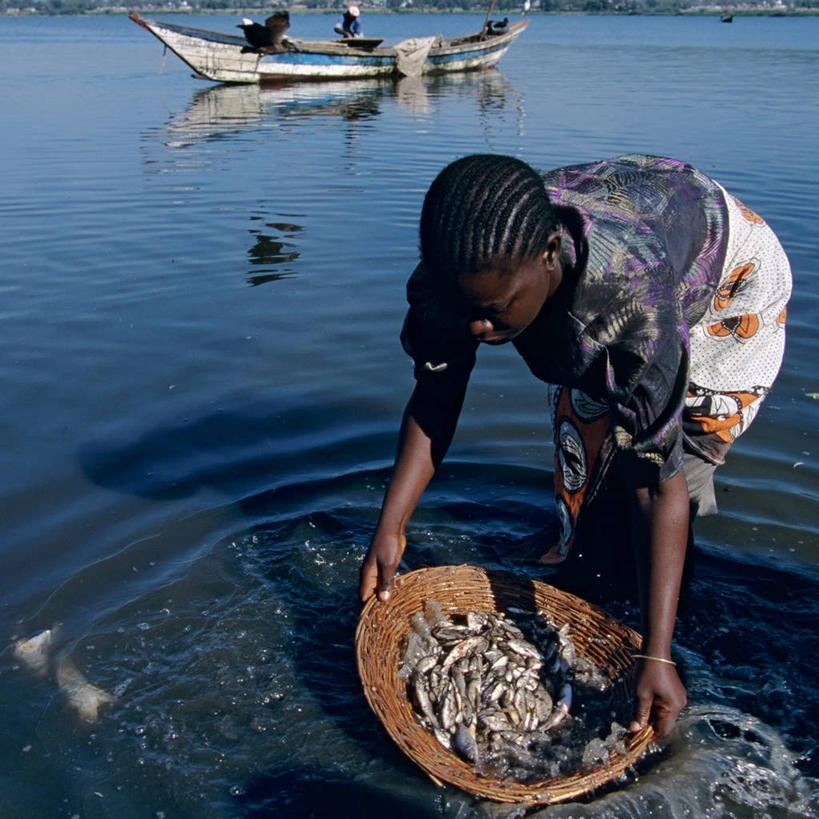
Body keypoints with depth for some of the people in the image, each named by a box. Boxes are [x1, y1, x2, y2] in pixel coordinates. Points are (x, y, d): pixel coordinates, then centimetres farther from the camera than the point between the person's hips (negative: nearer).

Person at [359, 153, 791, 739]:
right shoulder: (466, 269, -32)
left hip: (727, 279, -4)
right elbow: (434, 400, -18)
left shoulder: (632, 295, -47)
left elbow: (658, 481, -42)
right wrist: (390, 528, -24)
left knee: (678, 469, -12)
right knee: (582, 427, 2)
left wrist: (655, 656, -41)